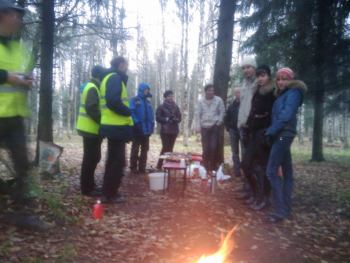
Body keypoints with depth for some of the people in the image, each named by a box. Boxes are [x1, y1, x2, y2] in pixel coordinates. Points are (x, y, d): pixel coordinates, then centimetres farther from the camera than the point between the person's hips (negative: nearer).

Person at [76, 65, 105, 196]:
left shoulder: (92, 87, 19)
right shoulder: (92, 88, -13)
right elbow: (91, 108, -24)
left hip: (91, 129, 10)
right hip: (91, 129, -10)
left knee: (93, 158, 15)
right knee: (91, 159, -5)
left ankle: (89, 185, 23)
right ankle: (87, 188, 3)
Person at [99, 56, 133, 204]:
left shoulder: (108, 77, 20)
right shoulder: (115, 78, -11)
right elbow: (113, 101, -24)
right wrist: (128, 112, -12)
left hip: (112, 126, 10)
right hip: (117, 127, -10)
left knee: (113, 160, 16)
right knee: (118, 161, -3)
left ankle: (108, 192, 24)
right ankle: (110, 194, 4)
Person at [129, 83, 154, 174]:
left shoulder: (148, 102, 16)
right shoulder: (134, 100, -3)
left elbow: (151, 115, 17)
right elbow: (131, 112, -14)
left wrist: (151, 125, 6)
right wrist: (137, 123, -21)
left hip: (146, 130, 7)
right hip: (137, 130, -6)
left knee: (145, 149, 10)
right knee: (135, 149, 0)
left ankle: (142, 168, 18)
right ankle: (133, 168, 9)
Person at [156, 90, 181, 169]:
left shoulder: (176, 107, 10)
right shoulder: (161, 107, -1)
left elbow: (179, 118, 10)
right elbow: (158, 118, -5)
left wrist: (175, 119, -10)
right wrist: (166, 119, -16)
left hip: (174, 130, 4)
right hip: (165, 131, -4)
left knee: (170, 148, 6)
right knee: (165, 148, -8)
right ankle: (159, 166, 1)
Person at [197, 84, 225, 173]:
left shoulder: (218, 100, -2)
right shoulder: (201, 101, 5)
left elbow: (222, 112, 0)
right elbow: (199, 114, 9)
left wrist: (218, 123, -6)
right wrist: (201, 124, 2)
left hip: (215, 126, -2)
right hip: (204, 127, 2)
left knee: (214, 147, -8)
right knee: (206, 148, 1)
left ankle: (213, 167, 4)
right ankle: (206, 167, 10)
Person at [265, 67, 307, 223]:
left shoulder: (293, 93, -5)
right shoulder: (283, 95, 23)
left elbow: (286, 115, -17)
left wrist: (270, 131, -14)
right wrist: (271, 131, 4)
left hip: (283, 135, -10)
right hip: (283, 135, 10)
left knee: (272, 171, -14)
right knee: (286, 171, 10)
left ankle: (280, 210, -11)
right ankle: (286, 208, 16)